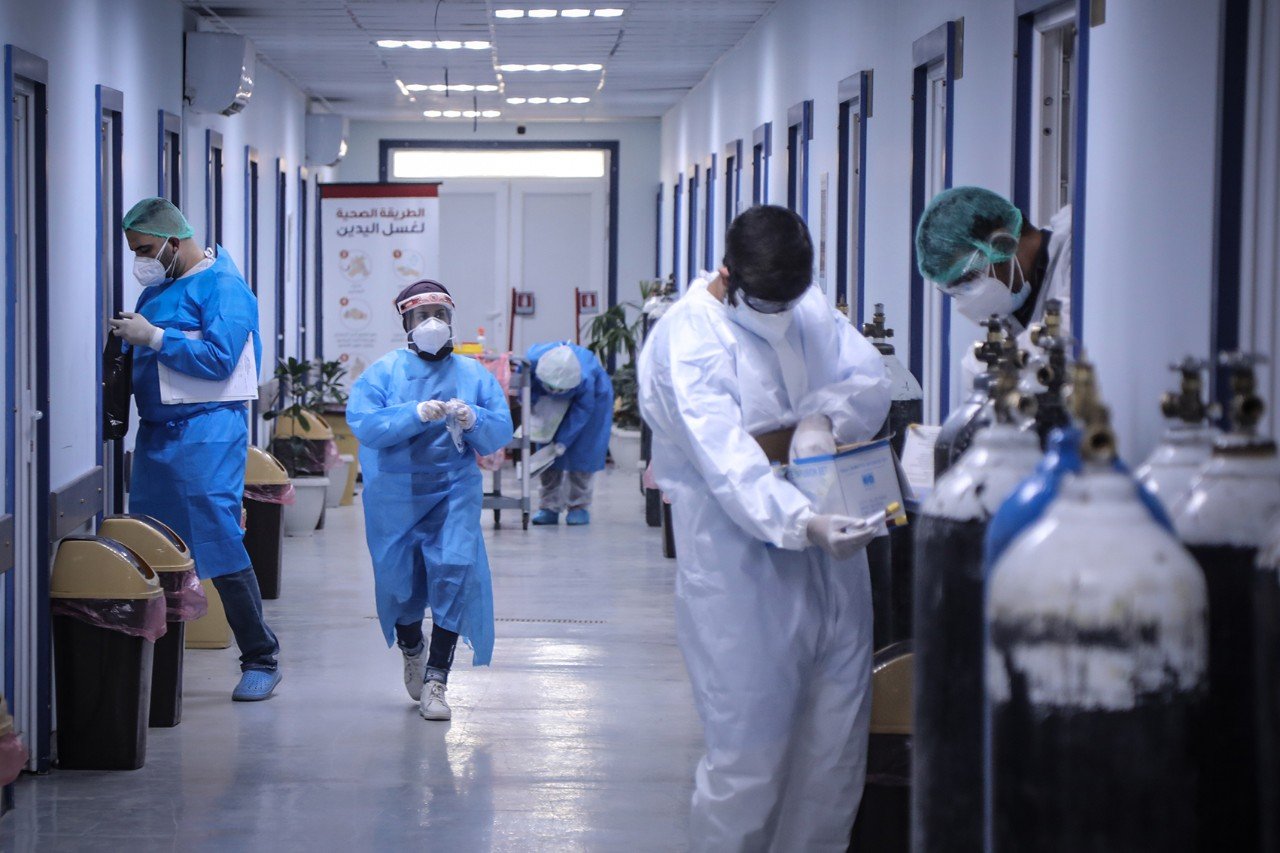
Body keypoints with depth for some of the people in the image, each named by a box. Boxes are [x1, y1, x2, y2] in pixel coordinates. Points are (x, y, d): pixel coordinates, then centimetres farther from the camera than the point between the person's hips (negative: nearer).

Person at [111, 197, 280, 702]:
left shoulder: (222, 286, -8)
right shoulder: (156, 287, 17)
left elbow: (219, 358, -18)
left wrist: (152, 337, -17)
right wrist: (127, 339, 1)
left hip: (207, 433, -8)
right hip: (156, 432, 8)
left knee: (221, 546, -9)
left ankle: (261, 659, 1)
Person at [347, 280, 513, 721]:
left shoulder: (474, 375, 6)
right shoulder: (382, 372, 0)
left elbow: (501, 432, 1)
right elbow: (364, 424, -14)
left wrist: (473, 421, -20)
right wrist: (417, 414, -25)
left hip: (454, 490, 0)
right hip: (395, 493, 0)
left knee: (454, 572, -15)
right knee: (399, 580, 7)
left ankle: (435, 680, -9)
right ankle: (412, 650, 41)